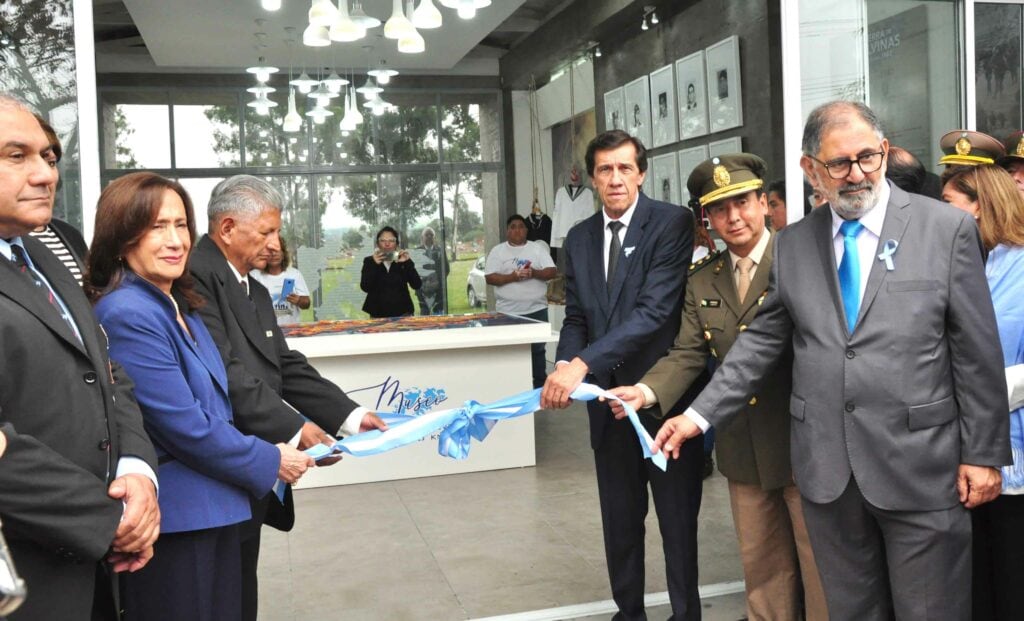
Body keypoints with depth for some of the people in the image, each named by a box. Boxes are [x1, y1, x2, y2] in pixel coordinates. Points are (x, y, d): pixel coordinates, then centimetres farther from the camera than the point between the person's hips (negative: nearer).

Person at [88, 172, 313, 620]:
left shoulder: (179, 307, 9)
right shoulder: (128, 315, -20)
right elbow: (187, 429, -21)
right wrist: (271, 462, -9)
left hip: (211, 512, 9)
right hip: (172, 522, -9)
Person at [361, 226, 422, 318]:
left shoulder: (403, 261, 4)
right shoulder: (369, 261, 3)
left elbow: (417, 285, -7)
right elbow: (365, 287, -10)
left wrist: (408, 263, -17)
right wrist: (374, 265, -19)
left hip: (402, 313, 0)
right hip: (378, 314, 0)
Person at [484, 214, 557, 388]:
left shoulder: (537, 248, 6)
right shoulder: (498, 251, 3)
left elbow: (552, 272, 0)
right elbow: (489, 277, -5)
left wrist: (534, 273, -18)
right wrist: (511, 277, -19)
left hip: (536, 309, 1)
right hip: (508, 312, -1)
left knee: (538, 349, 7)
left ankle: (540, 385, 17)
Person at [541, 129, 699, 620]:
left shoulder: (673, 223, -10)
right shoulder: (579, 238, 9)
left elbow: (655, 308, -20)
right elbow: (576, 317, 10)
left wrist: (582, 364, -26)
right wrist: (564, 366, -12)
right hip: (607, 395, 5)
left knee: (677, 516, 8)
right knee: (619, 516, 16)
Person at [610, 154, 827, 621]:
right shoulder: (701, 283, 8)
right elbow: (688, 353, 1)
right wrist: (647, 390, -16)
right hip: (742, 448, 5)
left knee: (819, 561, 8)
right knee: (761, 563, 18)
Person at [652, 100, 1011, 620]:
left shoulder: (947, 228, -2)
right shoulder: (792, 245, 7)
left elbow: (977, 353, -2)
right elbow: (762, 341, 10)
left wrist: (984, 454, -3)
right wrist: (699, 415, 4)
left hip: (920, 466, -3)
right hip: (827, 472, 3)